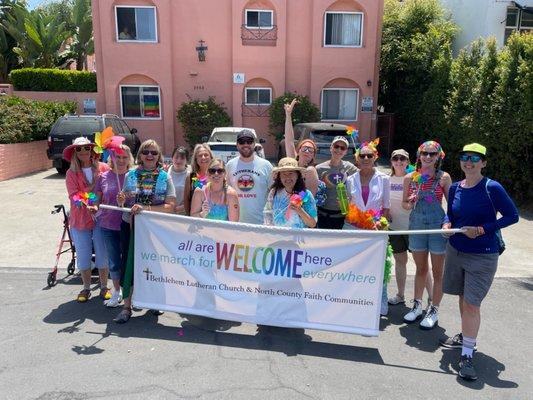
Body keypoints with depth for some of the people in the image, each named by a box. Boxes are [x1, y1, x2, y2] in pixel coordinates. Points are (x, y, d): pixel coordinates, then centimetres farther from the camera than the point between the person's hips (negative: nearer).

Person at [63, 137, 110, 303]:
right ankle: (86, 288, 29)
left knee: (102, 256, 8)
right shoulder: (71, 173, -1)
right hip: (80, 221, 1)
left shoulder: (103, 168, -3)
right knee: (83, 258, 10)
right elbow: (74, 196, -10)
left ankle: (104, 287, 27)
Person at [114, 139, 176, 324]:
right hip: (130, 226, 1)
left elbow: (171, 206, -11)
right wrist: (121, 201, -11)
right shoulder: (130, 175, 5)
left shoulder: (165, 178, -2)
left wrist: (146, 208, -21)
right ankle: (127, 306, 15)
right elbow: (123, 203, 12)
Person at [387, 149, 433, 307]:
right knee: (399, 260, 14)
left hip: (412, 226, -4)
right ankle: (400, 295, 25)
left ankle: (431, 297, 11)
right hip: (394, 226, 4)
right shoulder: (388, 179, 5)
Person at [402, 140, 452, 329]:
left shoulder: (443, 177, -4)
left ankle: (433, 311, 20)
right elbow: (404, 203, 9)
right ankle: (417, 306, 29)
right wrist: (410, 203, -13)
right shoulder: (410, 177, 2)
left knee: (437, 271, 7)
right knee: (420, 269, 16)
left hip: (437, 226, -2)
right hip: (416, 226, 3)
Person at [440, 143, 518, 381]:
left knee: (472, 303, -5)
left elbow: (512, 216, -10)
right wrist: (447, 224, -7)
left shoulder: (492, 188, -14)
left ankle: (467, 355, 4)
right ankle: (465, 336, 39)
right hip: (456, 251, 5)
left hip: (482, 256, -5)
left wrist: (482, 230, -18)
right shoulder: (455, 188, 2)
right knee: (463, 297, 19)